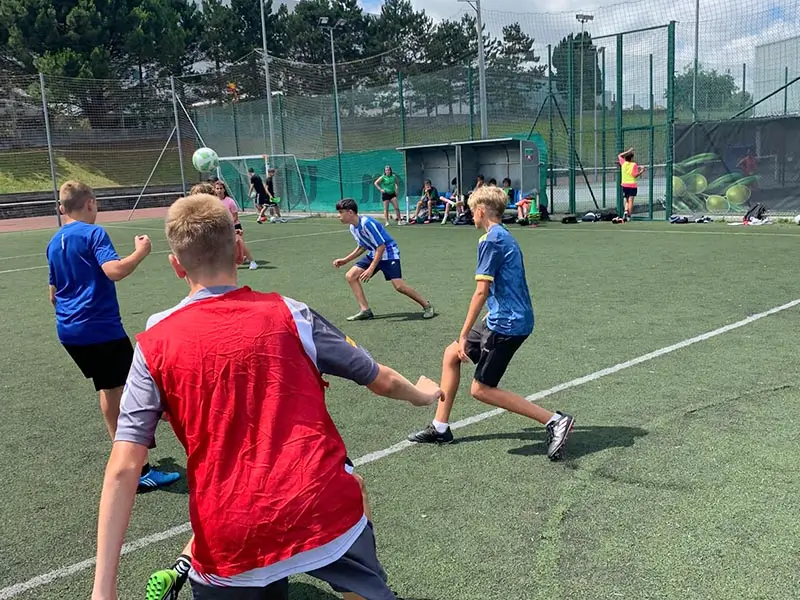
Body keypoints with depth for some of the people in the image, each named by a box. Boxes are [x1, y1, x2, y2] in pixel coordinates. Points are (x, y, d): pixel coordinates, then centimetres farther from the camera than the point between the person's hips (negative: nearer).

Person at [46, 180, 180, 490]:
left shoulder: (54, 243, 13)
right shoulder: (93, 233, -10)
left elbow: (54, 294, 21)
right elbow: (114, 270, -26)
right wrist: (141, 251, -12)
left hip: (69, 330, 8)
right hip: (102, 328, -8)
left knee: (108, 390, 20)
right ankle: (141, 469, -4)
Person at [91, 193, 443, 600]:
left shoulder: (154, 345, -2)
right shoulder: (288, 314, -2)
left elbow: (123, 470, -8)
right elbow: (382, 381, 9)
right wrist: (422, 395, 30)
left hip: (229, 547, 0)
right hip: (326, 514, 1)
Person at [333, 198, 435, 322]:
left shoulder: (367, 223, -25)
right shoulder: (353, 227, 3)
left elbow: (381, 246, -24)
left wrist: (371, 268, -25)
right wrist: (345, 260, 13)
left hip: (388, 253, -9)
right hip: (373, 254, 9)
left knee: (398, 285, -19)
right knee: (350, 276, -2)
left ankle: (427, 306, 1)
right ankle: (365, 310, -1)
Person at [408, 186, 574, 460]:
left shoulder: (491, 240, -15)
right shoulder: (506, 237, 15)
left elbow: (482, 291, -20)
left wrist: (464, 335, -17)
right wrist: (491, 315, 27)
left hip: (507, 324, -10)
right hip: (505, 319, 10)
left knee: (481, 390, -3)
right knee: (451, 354, 16)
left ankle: (554, 420, -3)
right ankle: (440, 427, 22)